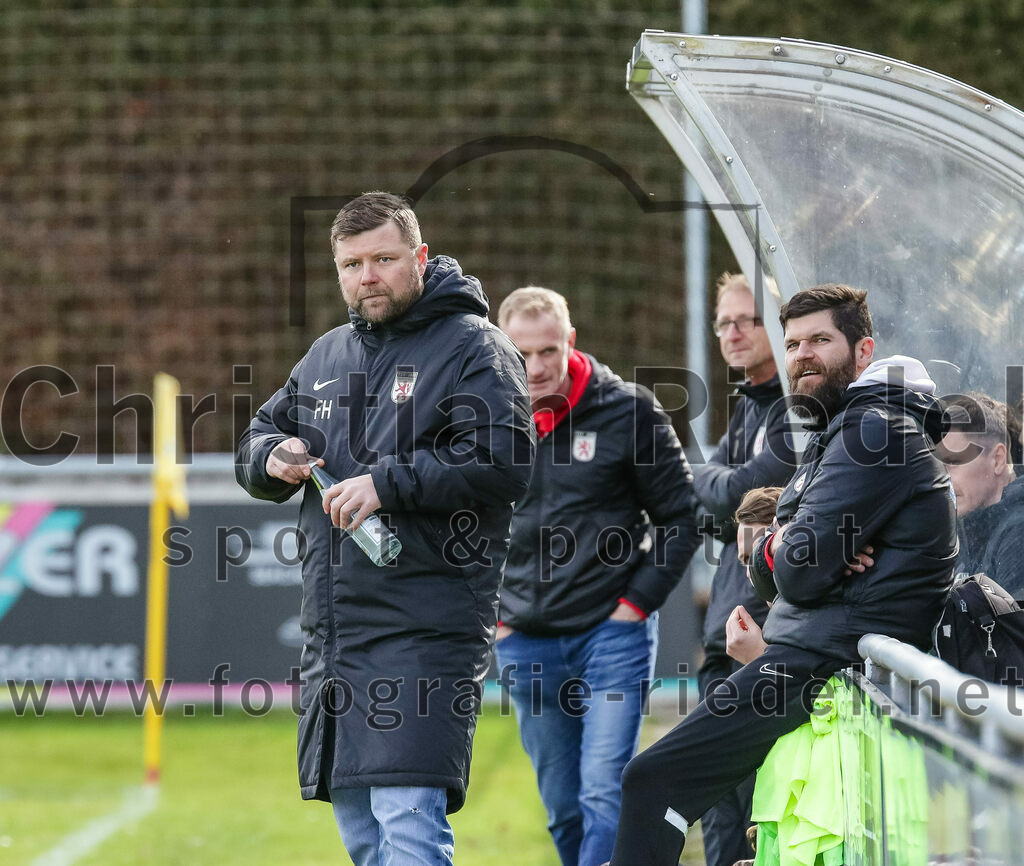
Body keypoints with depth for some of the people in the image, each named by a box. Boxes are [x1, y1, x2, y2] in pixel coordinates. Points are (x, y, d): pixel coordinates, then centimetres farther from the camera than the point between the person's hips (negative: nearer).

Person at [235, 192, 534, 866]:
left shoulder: (472, 348, -4)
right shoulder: (326, 357, 19)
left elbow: (502, 464, -16)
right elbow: (259, 438, 27)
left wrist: (388, 482, -20)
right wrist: (272, 458, 2)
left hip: (424, 627, -8)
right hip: (332, 628, 8)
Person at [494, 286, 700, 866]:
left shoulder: (628, 411, -5)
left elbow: (681, 517, 1)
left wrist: (638, 602, -6)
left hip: (613, 631, -4)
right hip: (525, 644, 4)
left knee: (605, 793, -14)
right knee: (562, 807, 9)